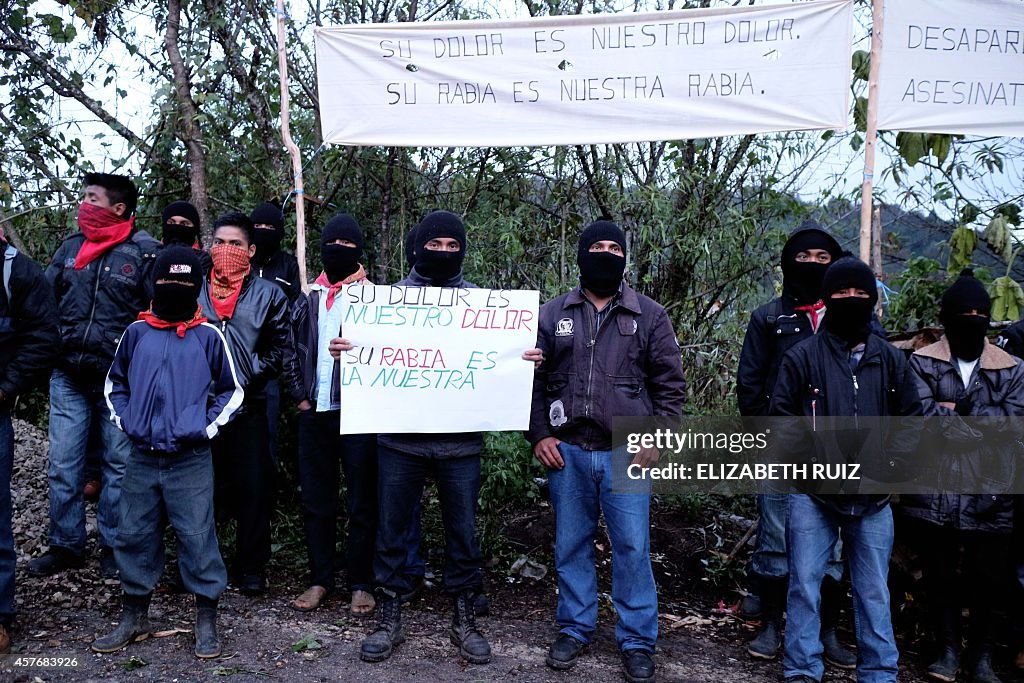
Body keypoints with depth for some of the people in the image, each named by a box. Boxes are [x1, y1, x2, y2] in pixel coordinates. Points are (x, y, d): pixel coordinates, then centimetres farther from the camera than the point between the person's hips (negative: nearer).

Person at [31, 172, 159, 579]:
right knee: (62, 465, 7)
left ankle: (113, 547, 20)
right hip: (68, 377, 4)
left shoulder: (144, 252, -6)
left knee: (119, 464, 7)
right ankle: (65, 545, 21)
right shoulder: (69, 248, 9)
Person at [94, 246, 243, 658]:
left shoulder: (208, 336, -1)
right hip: (142, 459, 3)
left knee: (197, 538, -1)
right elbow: (115, 385, 18)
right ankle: (134, 618, 27)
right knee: (134, 536, 10)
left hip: (191, 461, -3)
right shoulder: (136, 332, 6)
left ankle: (207, 623, 12)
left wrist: (207, 428, -4)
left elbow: (231, 391, 5)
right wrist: (126, 423, 5)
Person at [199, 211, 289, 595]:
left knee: (253, 488, 1)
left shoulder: (267, 295, 5)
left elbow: (280, 347, 4)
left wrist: (249, 377, -6)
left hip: (247, 407, -1)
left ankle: (251, 568, 13)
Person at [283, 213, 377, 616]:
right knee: (316, 502, 10)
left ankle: (361, 584, 12)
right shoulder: (308, 301, 12)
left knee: (362, 503, 2)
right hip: (315, 414, 4)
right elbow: (292, 352, 15)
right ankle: (320, 580, 21)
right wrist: (299, 395, 6)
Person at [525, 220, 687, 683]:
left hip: (627, 454, -1)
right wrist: (539, 435, 0)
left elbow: (670, 384, 5)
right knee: (571, 545, 11)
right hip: (567, 453, 2)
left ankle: (637, 642, 17)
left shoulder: (650, 316, 4)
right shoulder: (552, 315, 7)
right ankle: (574, 629, 27)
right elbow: (534, 379, 9)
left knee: (632, 549, 2)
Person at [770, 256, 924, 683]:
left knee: (874, 593, 12)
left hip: (873, 498, 2)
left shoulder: (892, 360, 6)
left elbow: (912, 421, 10)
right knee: (804, 587, 3)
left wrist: (887, 465, -3)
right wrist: (817, 462, -12)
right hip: (814, 494, -2)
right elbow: (782, 418, -3)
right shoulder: (803, 356, -2)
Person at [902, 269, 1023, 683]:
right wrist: (983, 422, -12)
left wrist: (953, 411, -12)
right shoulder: (923, 363, 2)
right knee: (940, 575, 10)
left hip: (990, 494, 2)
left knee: (987, 578, 9)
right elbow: (920, 413, -14)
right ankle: (948, 649, 26)